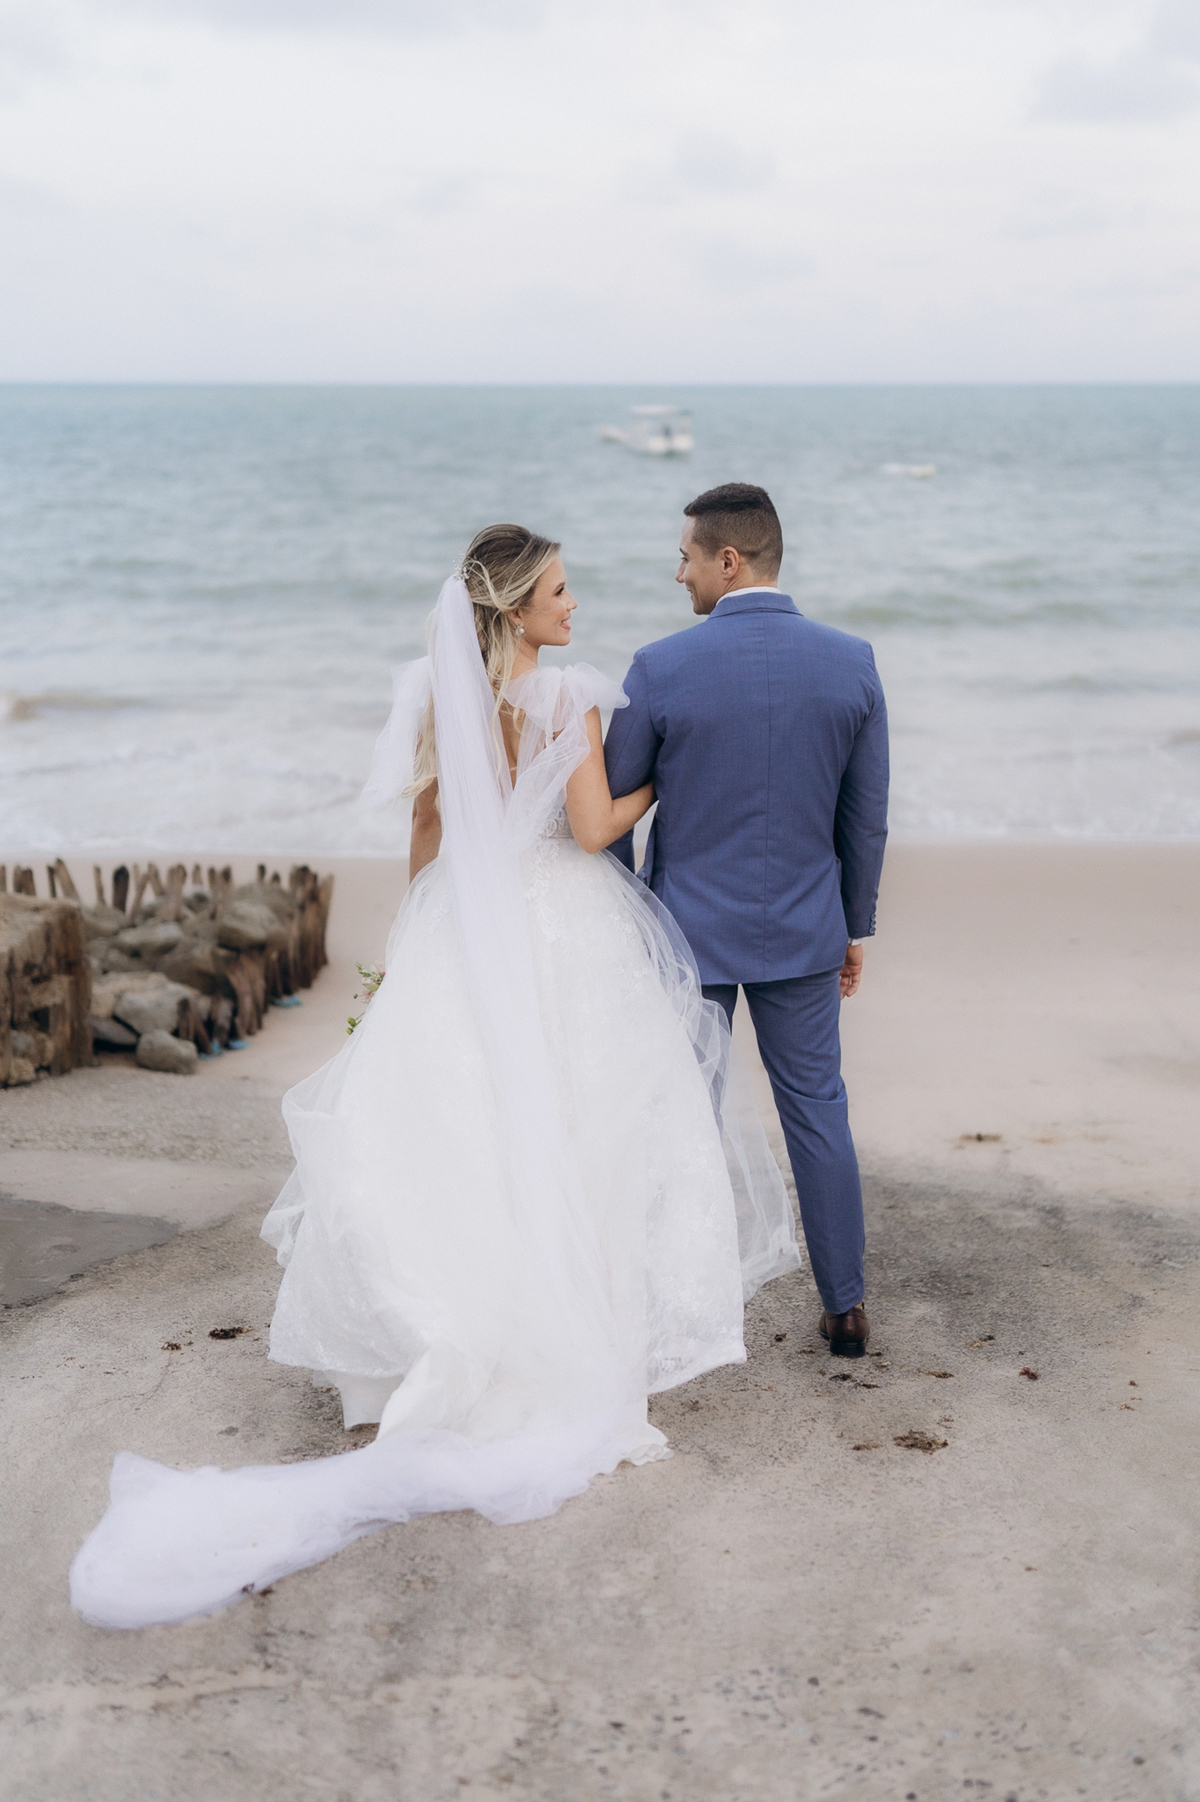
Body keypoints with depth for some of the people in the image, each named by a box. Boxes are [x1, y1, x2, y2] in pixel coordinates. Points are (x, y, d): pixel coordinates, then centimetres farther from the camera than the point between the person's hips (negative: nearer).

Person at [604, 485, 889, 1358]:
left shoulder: (661, 668, -13)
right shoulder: (852, 663, -5)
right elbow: (866, 818, 1)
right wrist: (854, 926, 14)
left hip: (689, 928, -2)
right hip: (803, 932, 3)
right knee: (817, 1109, 14)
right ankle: (845, 1306, 22)